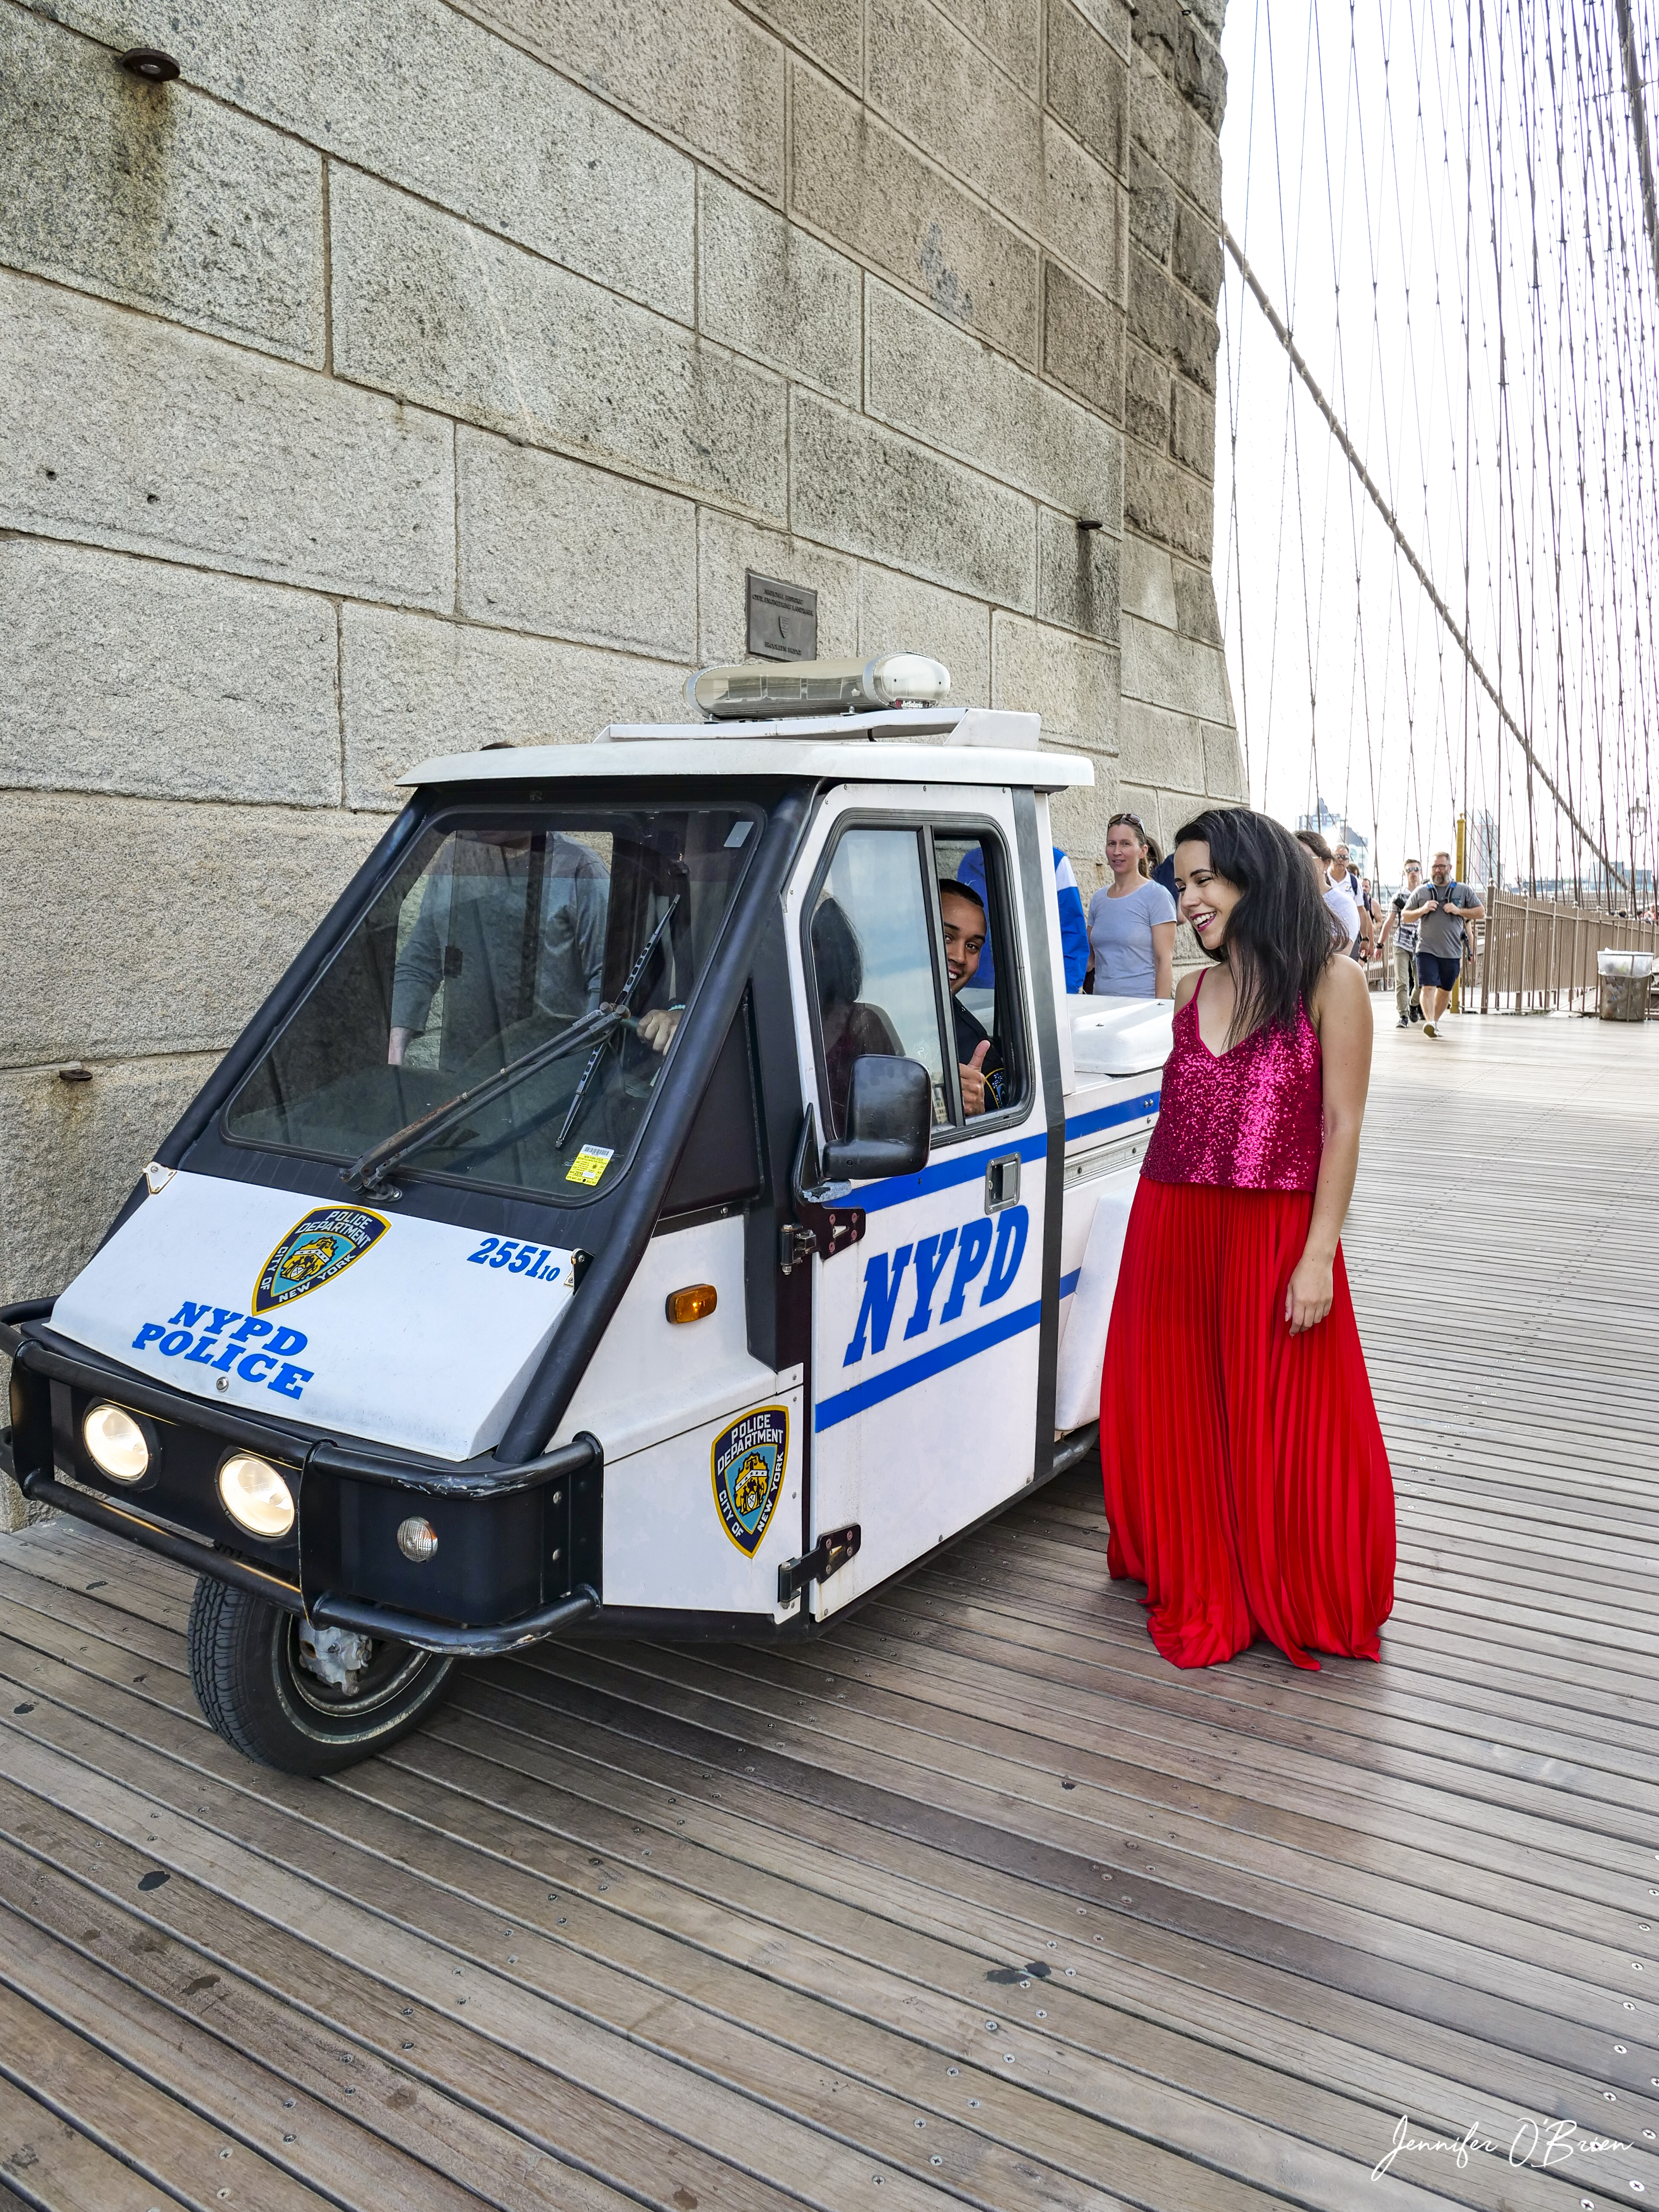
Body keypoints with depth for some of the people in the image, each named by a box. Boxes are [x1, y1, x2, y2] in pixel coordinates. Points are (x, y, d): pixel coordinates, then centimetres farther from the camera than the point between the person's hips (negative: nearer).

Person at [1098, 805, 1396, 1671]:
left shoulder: (1329, 983, -5)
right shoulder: (1195, 993, 11)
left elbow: (1341, 1127, -8)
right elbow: (1180, 1113, 13)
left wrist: (1318, 1256, -12)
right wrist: (1161, 1227, 8)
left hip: (1274, 1235, -5)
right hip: (1170, 1231, 5)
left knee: (1279, 1428, 5)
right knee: (1175, 1420, 12)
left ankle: (1290, 1600, 25)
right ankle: (1198, 1588, 30)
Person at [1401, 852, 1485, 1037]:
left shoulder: (1463, 891, 7)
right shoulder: (1421, 892, 7)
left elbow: (1481, 913, 7)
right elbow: (1406, 917, 11)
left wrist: (1458, 911, -8)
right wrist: (1422, 910, -8)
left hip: (1453, 952, 2)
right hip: (1427, 950, -2)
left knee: (1445, 990, 12)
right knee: (1429, 987, -16)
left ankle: (1435, 1021, 28)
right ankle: (1429, 1022, -26)